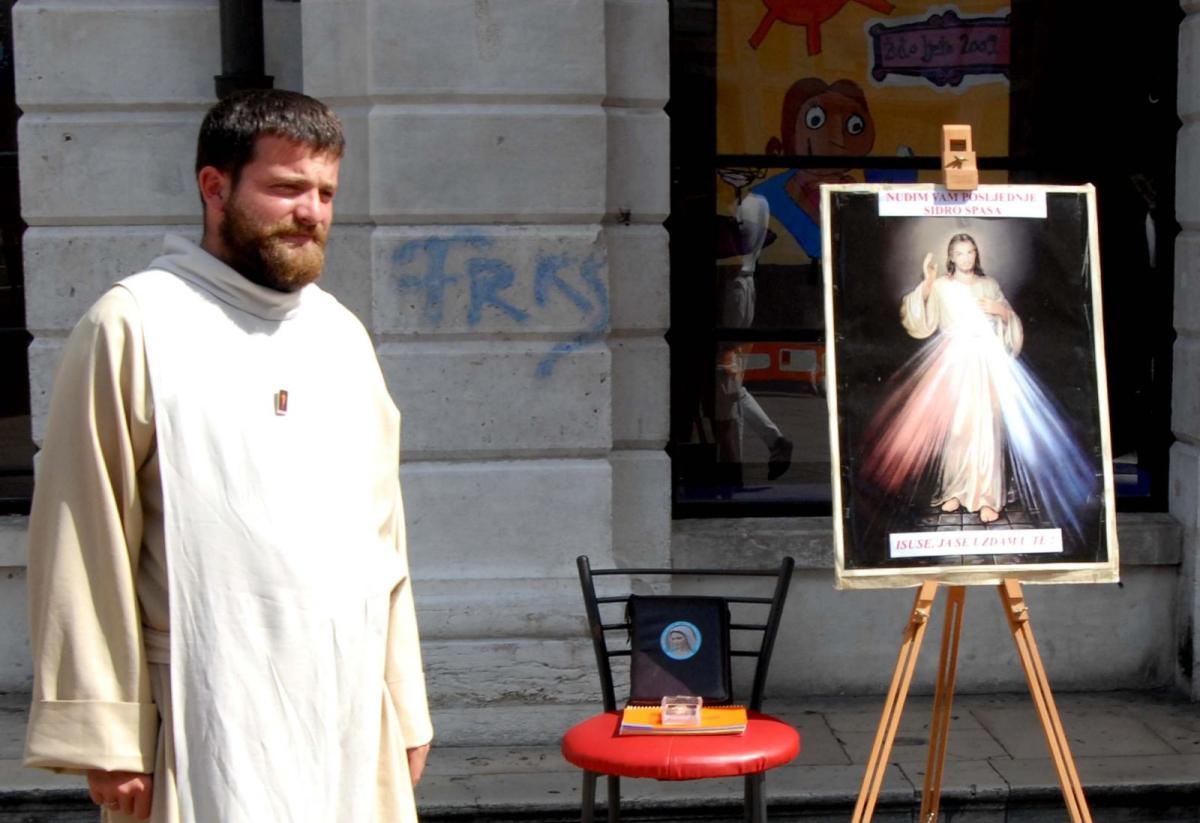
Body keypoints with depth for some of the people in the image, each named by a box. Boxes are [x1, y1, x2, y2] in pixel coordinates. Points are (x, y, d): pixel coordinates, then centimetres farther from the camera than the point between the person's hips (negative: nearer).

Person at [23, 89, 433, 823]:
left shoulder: (342, 335, 12)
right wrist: (102, 733, -9)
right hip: (210, 739, -5)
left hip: (353, 727, 6)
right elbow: (85, 552, -8)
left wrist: (406, 704, 13)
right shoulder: (135, 327, -6)